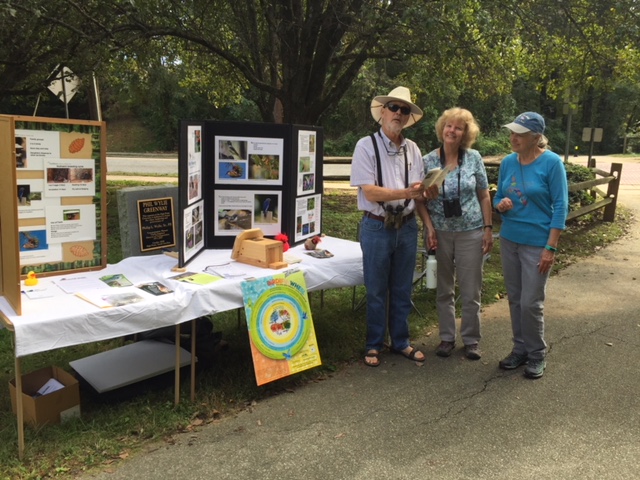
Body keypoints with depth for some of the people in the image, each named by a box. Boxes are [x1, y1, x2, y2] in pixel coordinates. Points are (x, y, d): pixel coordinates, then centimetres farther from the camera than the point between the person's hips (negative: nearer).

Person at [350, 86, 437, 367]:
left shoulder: (413, 150, 7)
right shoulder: (366, 146, -7)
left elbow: (419, 193, 8)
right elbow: (369, 192, -16)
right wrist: (406, 192, -24)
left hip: (407, 227, 4)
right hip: (377, 227, -4)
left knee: (402, 290, 15)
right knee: (376, 292, 8)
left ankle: (401, 342, 30)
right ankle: (374, 346, 24)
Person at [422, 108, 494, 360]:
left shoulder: (474, 158, -1)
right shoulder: (428, 161, -2)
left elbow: (484, 196, 3)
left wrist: (488, 228, -1)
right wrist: (429, 227, -9)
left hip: (470, 232, 0)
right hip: (440, 233, 1)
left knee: (471, 290, 5)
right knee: (444, 289, 11)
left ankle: (471, 340, 21)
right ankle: (447, 337, 26)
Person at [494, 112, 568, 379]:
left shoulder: (551, 162, -13)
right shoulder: (507, 162, 2)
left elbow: (560, 206, -12)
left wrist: (551, 248, -15)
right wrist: (501, 204, -14)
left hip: (537, 243, -5)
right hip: (509, 239, 5)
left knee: (531, 303, -1)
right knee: (515, 299, 12)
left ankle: (537, 355, 19)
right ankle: (520, 349, 28)